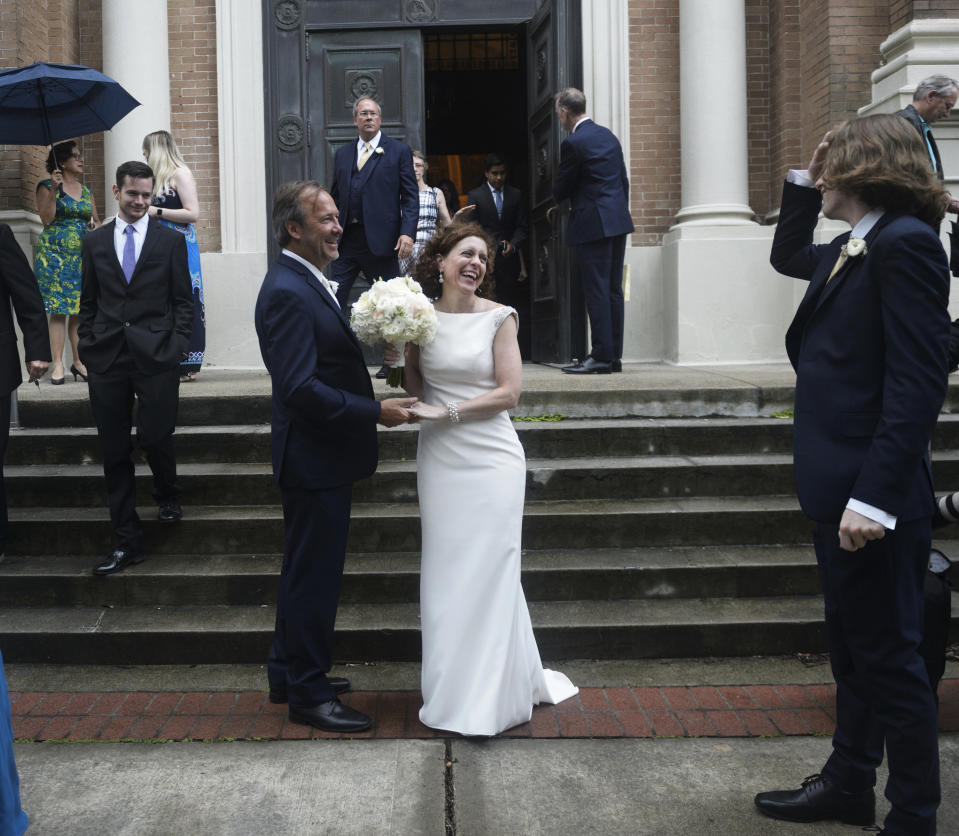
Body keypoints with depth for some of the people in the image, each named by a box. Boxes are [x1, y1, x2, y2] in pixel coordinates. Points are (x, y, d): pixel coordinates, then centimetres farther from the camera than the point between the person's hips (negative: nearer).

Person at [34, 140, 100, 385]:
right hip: (55, 254, -4)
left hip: (83, 255, 4)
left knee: (81, 309, 2)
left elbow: (95, 221, 22)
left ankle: (79, 361, 9)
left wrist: (96, 226, 0)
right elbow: (47, 219, -9)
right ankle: (57, 363, -3)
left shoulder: (87, 191, 15)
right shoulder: (47, 186, 1)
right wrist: (54, 190, -16)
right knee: (58, 310, -5)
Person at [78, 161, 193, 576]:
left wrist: (178, 347, -5)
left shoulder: (170, 240, 4)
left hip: (156, 356, -2)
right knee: (115, 451, 4)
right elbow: (88, 302, 13)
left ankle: (168, 495, 33)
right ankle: (127, 541, 13)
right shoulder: (95, 241, 11)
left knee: (156, 437, -3)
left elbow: (183, 300, 4)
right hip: (107, 359, 2)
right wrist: (87, 347, 6)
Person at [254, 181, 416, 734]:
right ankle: (309, 694, 15)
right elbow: (300, 388, -27)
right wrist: (375, 412, -22)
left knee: (308, 569, 20)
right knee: (315, 574, 1)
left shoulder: (307, 283, 13)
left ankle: (291, 674, 35)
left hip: (321, 456, 11)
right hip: (315, 459, -11)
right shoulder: (288, 292, -20)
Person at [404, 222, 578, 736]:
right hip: (440, 458, 3)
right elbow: (413, 389, 10)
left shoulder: (499, 318, -3)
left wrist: (445, 412, -13)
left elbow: (508, 392, -8)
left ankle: (490, 697, 13)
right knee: (446, 572, 7)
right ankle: (453, 688, 22)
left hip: (491, 458, -3)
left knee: (489, 571, 0)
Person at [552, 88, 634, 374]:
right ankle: (614, 355, 12)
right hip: (618, 221, 8)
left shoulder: (573, 143, -11)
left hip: (593, 224, -8)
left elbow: (560, 190, -5)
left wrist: (560, 200, 18)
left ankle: (601, 357, -6)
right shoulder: (608, 135, 14)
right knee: (613, 290, 9)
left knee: (596, 291, -6)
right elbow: (623, 180, 17)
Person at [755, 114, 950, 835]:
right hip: (838, 488, 10)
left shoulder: (905, 243, -15)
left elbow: (918, 384, -23)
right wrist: (802, 184, 18)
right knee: (852, 649, 20)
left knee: (890, 658, 3)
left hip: (874, 497, -10)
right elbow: (787, 256, 34)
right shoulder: (851, 248, 12)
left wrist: (875, 497, -27)